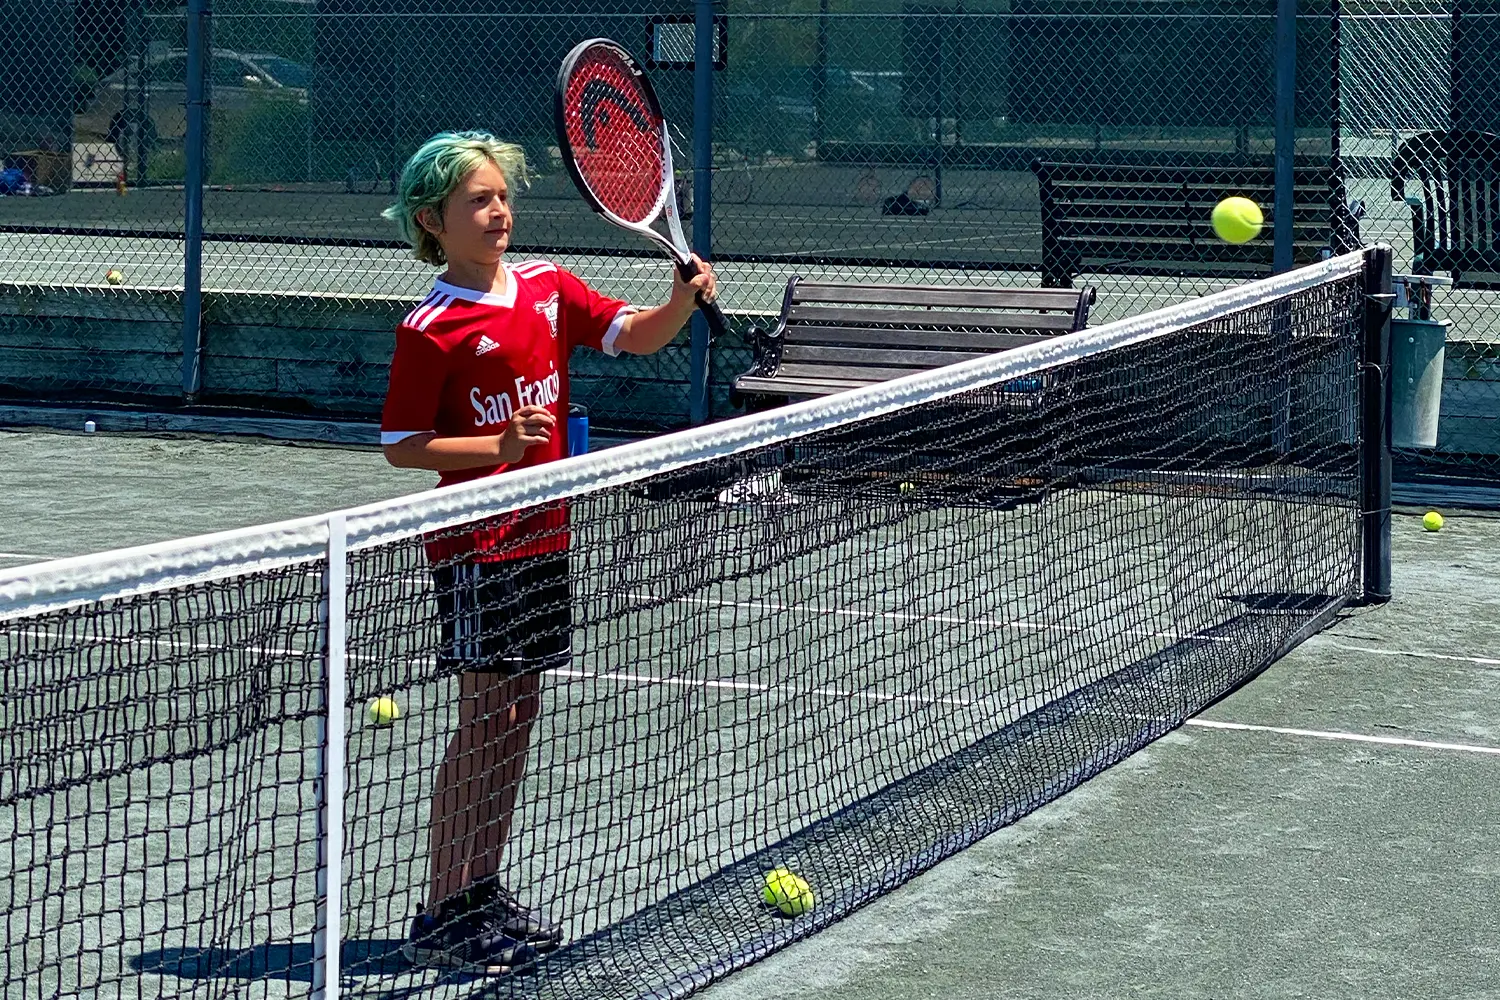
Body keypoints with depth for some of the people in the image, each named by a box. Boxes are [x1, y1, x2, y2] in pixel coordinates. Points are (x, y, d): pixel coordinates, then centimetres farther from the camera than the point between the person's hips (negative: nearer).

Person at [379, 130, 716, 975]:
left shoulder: (549, 287, 7)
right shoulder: (431, 328, -12)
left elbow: (634, 335, 6)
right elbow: (401, 446, -11)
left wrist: (683, 302, -14)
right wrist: (499, 445, -22)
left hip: (543, 536, 7)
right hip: (477, 547, -7)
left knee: (518, 716, 12)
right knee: (486, 722, -5)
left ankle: (485, 894, 23)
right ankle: (442, 918, 2)